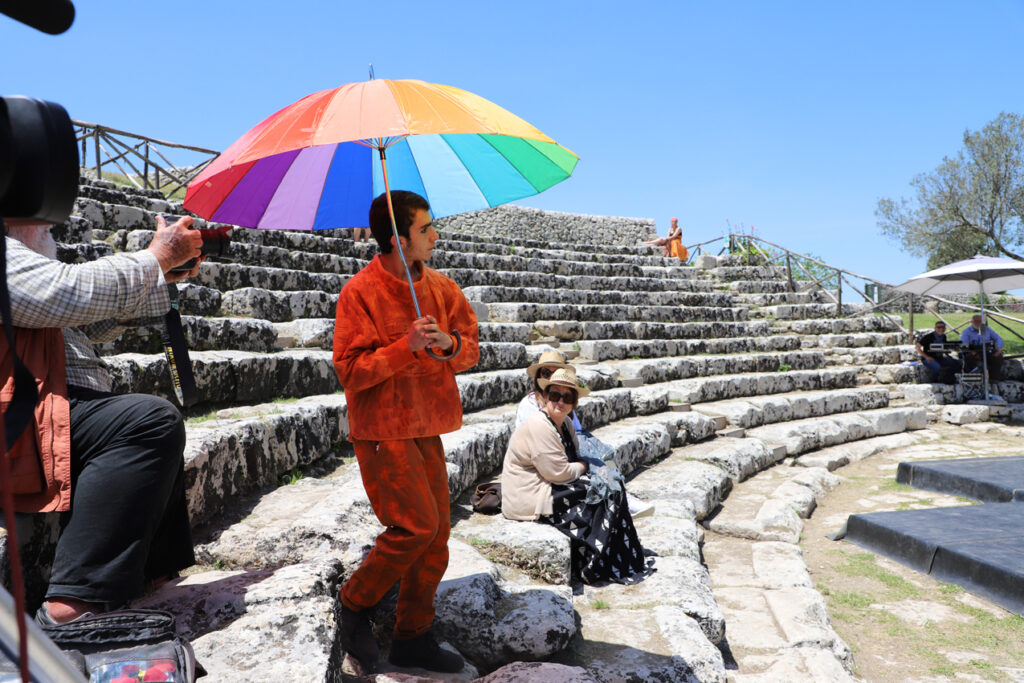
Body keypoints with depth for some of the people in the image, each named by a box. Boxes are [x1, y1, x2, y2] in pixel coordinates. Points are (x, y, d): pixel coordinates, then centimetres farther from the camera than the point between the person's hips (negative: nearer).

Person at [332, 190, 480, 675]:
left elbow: (472, 349, 10)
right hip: (382, 430, -6)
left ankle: (413, 638, 22)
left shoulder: (439, 287, 8)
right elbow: (350, 371, -14)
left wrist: (450, 344, -13)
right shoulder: (360, 292, -11)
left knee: (437, 531, 7)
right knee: (416, 525, -13)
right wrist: (406, 346, -24)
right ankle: (355, 603, 13)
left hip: (426, 428, 7)